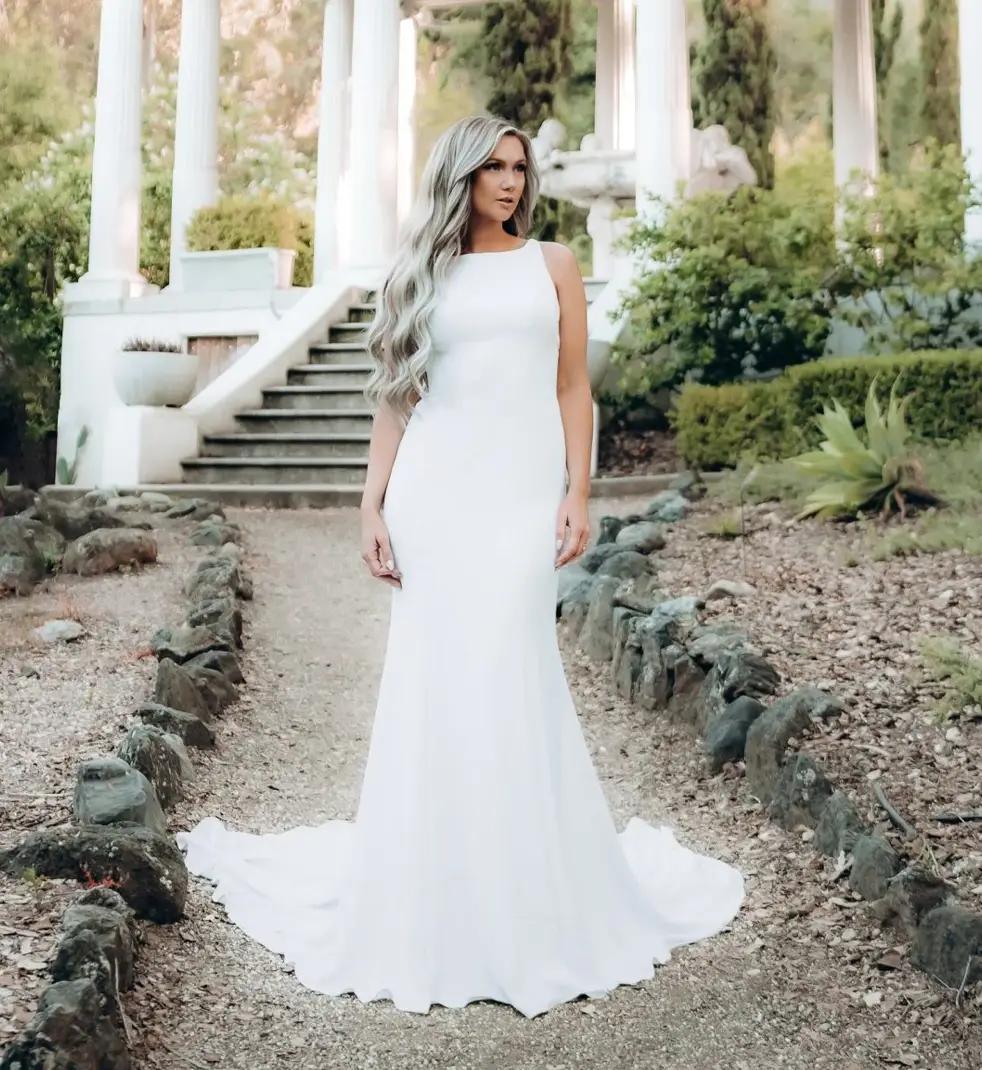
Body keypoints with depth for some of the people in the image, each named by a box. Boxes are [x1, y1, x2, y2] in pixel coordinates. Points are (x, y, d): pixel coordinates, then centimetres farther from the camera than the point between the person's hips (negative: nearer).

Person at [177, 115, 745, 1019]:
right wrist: (372, 506, 1)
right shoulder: (420, 272, 14)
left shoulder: (552, 263, 12)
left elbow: (574, 389, 7)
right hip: (434, 486, 1)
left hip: (523, 485, -1)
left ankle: (529, 906, 8)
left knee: (508, 674, -9)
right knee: (434, 681, 0)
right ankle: (426, 901, 15)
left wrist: (579, 494, -4)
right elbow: (394, 398, 10)